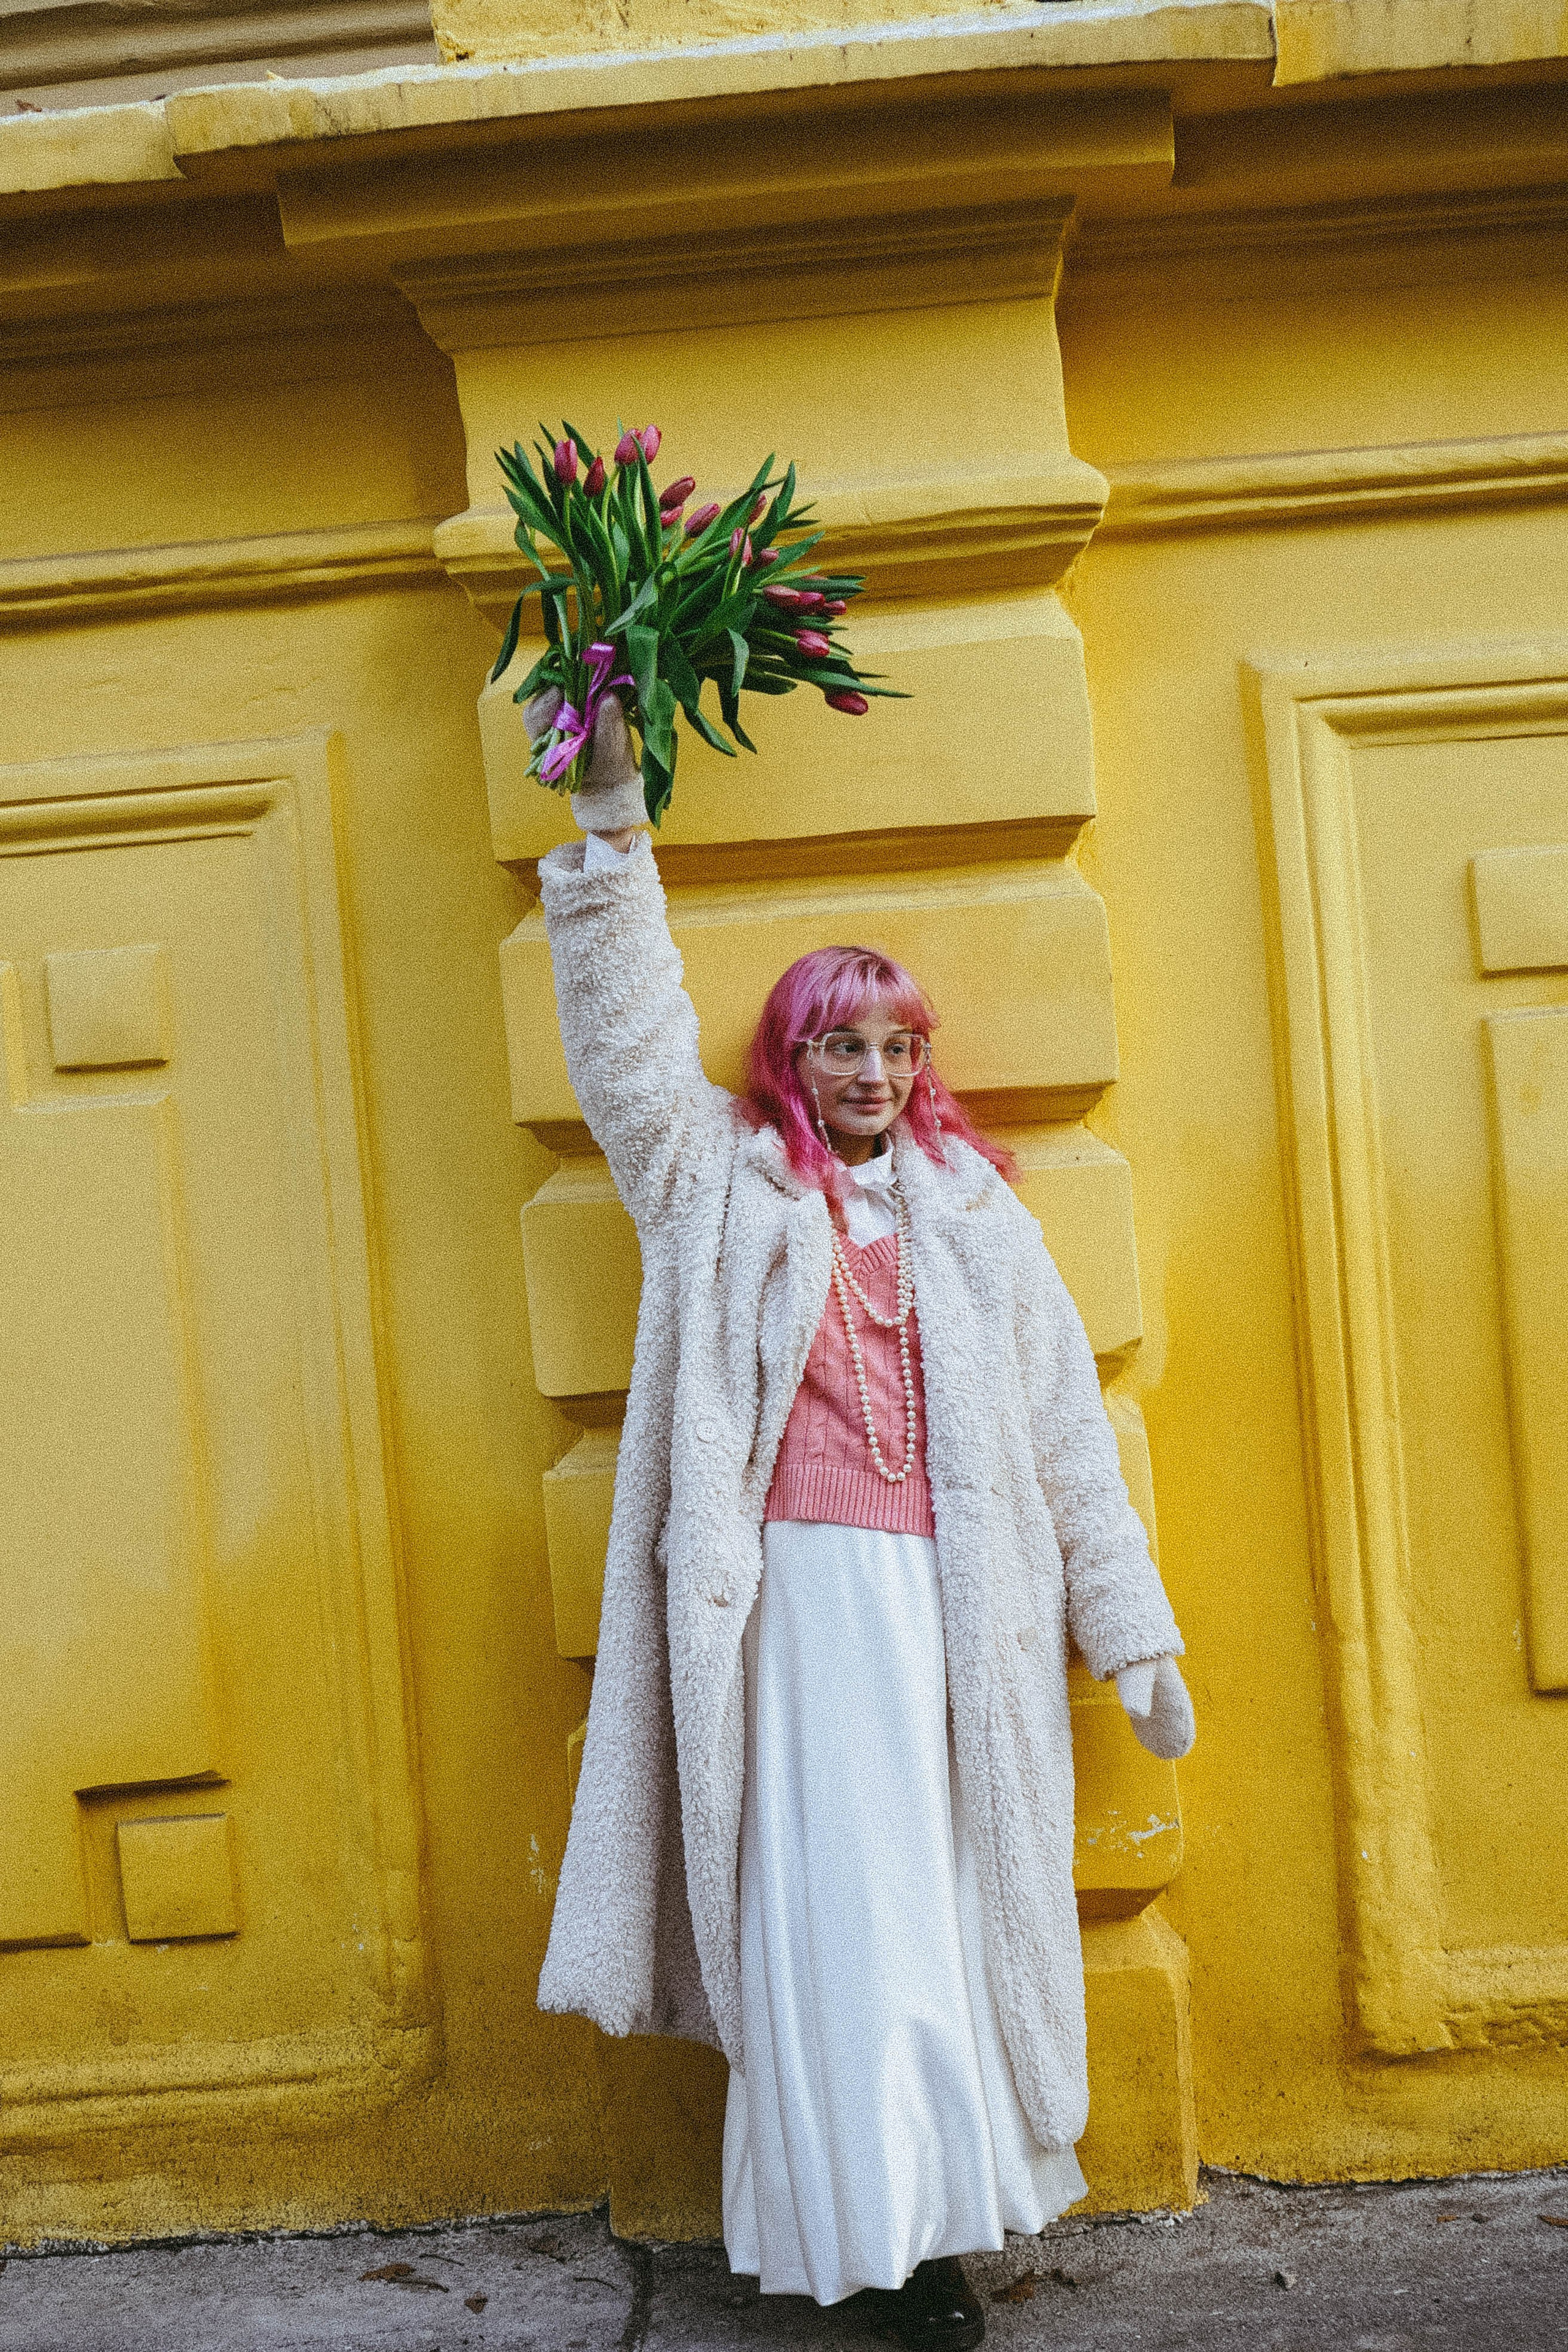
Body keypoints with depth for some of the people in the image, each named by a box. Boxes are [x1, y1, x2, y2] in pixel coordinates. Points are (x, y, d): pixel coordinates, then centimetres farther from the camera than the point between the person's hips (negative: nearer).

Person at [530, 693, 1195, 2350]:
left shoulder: (972, 1206, 12)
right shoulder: (727, 1183, 10)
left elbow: (1062, 1423, 10)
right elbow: (630, 1038, -1)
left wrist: (1133, 1636, 9)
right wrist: (609, 823, -9)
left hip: (948, 1597, 2)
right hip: (794, 1593, -1)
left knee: (941, 1896, 4)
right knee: (828, 1906, -2)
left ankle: (940, 2210, 17)